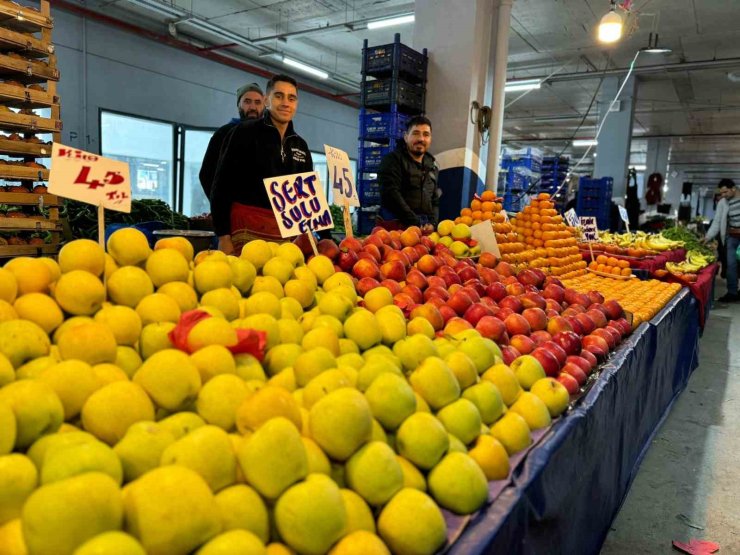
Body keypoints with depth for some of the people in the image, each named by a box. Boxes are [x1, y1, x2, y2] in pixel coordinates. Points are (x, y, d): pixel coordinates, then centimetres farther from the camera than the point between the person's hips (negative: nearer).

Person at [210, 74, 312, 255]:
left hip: (287, 235, 5)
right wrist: (223, 236, -9)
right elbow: (222, 186, -2)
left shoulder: (300, 146, 15)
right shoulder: (245, 133, 1)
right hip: (247, 230, -4)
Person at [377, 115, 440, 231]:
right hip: (394, 226, -5)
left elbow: (435, 200, 19)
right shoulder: (392, 160, 0)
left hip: (423, 229, 5)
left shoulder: (432, 167, 19)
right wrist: (415, 223, -15)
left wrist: (432, 223, -1)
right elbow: (391, 195, -11)